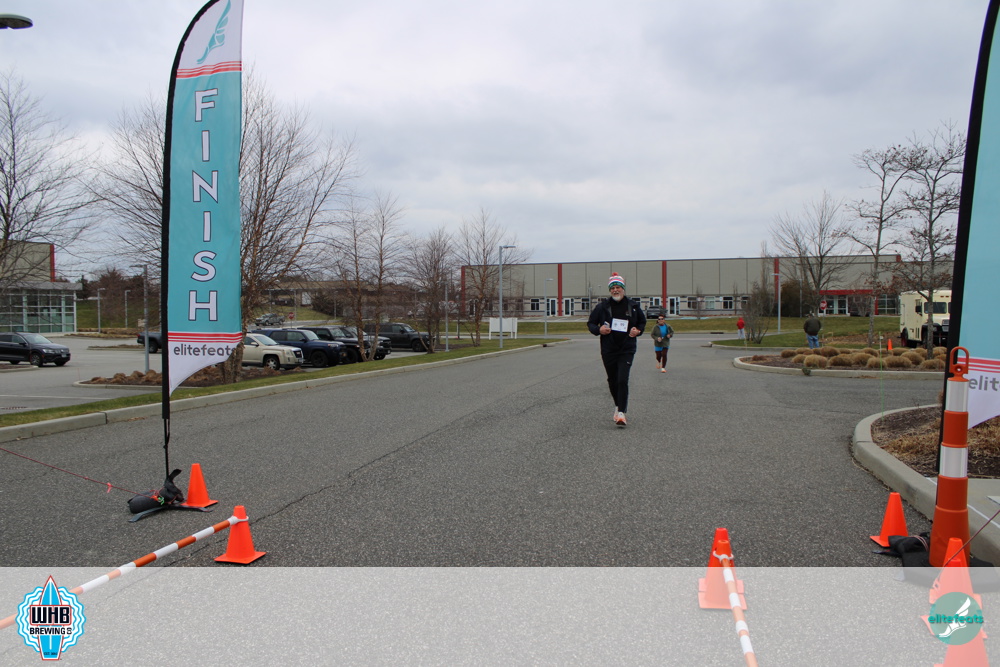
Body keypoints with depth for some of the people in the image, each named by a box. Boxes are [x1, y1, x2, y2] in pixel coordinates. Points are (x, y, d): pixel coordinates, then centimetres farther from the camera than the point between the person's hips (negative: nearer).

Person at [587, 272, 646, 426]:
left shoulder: (633, 306, 3)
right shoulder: (602, 307, 0)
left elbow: (642, 322, 18)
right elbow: (590, 323, 8)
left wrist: (638, 331, -2)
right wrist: (599, 329, -12)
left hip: (627, 350, -1)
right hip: (608, 350, 2)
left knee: (623, 380, -14)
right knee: (612, 381, 12)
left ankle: (621, 413, -11)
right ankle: (618, 405, 35)